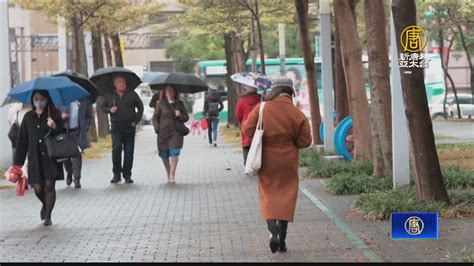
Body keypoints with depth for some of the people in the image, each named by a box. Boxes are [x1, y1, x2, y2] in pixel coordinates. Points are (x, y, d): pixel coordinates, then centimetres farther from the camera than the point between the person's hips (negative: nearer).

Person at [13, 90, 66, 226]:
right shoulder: (28, 117, 7)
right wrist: (18, 163, 7)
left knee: (49, 185, -6)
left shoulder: (54, 115, 0)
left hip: (51, 157, -2)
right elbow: (22, 141, 9)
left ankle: (47, 216, 6)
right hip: (35, 158, 2)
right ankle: (45, 204, 34)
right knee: (38, 188, 2)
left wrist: (55, 127, -23)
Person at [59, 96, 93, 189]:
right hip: (65, 130, 2)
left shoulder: (85, 99, 4)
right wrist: (61, 116, -11)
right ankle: (69, 172, 30)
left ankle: (77, 180, -2)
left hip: (77, 131, -2)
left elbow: (89, 116, 8)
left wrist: (85, 129, -4)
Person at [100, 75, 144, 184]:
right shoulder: (109, 96, 6)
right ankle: (116, 174, -6)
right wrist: (109, 110, -8)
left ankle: (127, 175, 11)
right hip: (116, 128, -1)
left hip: (129, 127, 1)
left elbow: (140, 107, 11)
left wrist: (136, 121, 2)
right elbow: (102, 107, 14)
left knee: (129, 151, 2)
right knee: (116, 148, -15)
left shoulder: (132, 94, 5)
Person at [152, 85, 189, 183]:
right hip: (163, 133, 1)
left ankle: (172, 174, -16)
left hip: (176, 132, -1)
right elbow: (155, 118, 8)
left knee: (174, 152, -16)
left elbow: (186, 117, 12)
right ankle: (168, 174, 21)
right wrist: (157, 128, -7)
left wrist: (179, 116, -9)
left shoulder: (180, 103, 10)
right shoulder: (160, 104, 6)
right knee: (164, 154, 4)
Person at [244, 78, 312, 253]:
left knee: (268, 198, 9)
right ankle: (282, 240, 10)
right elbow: (305, 140, -6)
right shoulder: (297, 114, -8)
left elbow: (248, 129, -7)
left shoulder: (261, 109, -8)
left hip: (267, 161, 0)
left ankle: (274, 232, -14)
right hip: (288, 162, 0)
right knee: (286, 198, 9)